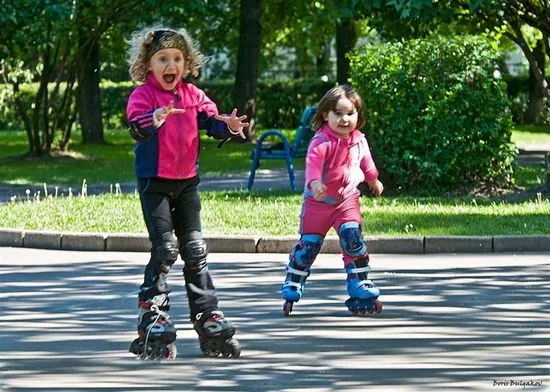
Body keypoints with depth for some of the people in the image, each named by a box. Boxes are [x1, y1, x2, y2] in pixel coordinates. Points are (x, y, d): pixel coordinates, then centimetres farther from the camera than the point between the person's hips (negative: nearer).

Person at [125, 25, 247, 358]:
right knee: (165, 248, -10)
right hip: (154, 181, -5)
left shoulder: (193, 94, 6)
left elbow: (209, 118, 0)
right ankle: (153, 317, -2)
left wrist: (227, 125, -24)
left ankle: (208, 318, 12)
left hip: (187, 181, 5)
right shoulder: (143, 95, -10)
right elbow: (137, 127, -27)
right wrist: (155, 119, -49)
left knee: (195, 249, 7)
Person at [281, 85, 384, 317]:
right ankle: (291, 291, 19)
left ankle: (361, 292, -4)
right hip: (318, 201, -3)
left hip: (347, 199, 3)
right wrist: (315, 182, -61)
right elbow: (313, 162, -40)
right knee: (309, 243, 2)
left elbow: (365, 162, 21)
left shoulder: (359, 141, -1)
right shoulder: (322, 141, -21)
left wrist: (373, 180, 39)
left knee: (353, 239, -13)